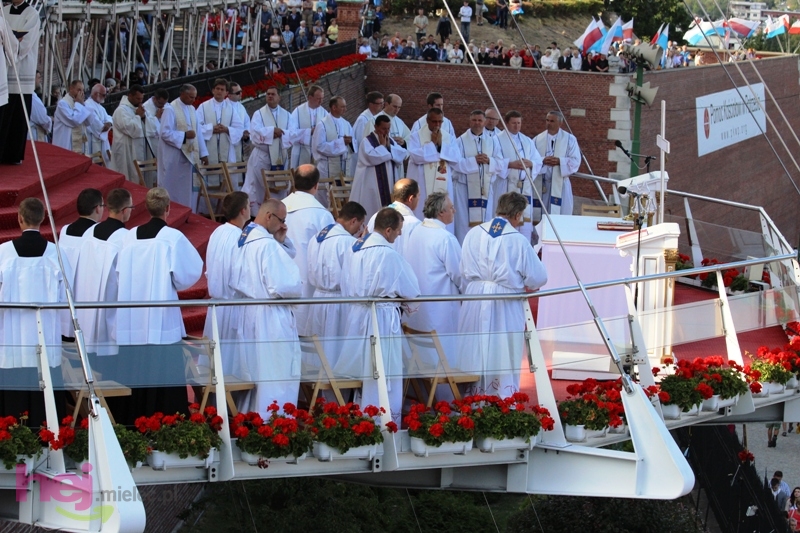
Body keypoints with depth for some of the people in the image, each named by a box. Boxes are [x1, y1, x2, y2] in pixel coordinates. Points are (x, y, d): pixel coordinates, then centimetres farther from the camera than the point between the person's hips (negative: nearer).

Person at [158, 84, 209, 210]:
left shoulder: (191, 109, 11)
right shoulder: (170, 109, -12)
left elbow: (197, 132, 14)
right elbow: (165, 133, -17)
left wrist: (203, 153, 11)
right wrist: (184, 135, -20)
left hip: (189, 156, 7)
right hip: (174, 158, -7)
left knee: (188, 190, 9)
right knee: (174, 190, -2)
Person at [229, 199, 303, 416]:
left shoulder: (244, 240, 8)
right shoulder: (267, 244, -19)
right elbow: (281, 286, -24)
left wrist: (280, 241, 8)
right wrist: (299, 286, -4)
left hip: (248, 316, 9)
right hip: (271, 319, -9)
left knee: (256, 374, 16)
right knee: (277, 379, -3)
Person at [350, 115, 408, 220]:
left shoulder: (391, 141, 14)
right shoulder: (367, 141, -6)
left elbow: (403, 155, 2)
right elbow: (372, 157, -23)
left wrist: (389, 146, -7)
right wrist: (382, 146, -10)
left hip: (389, 184, 6)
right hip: (373, 185, -6)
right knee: (372, 211, -6)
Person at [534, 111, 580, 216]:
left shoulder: (569, 139, 3)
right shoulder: (538, 139, 7)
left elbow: (575, 161, -3)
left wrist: (559, 161, -18)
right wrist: (543, 160, -18)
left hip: (560, 184, -2)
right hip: (541, 183, 2)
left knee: (561, 216, -2)